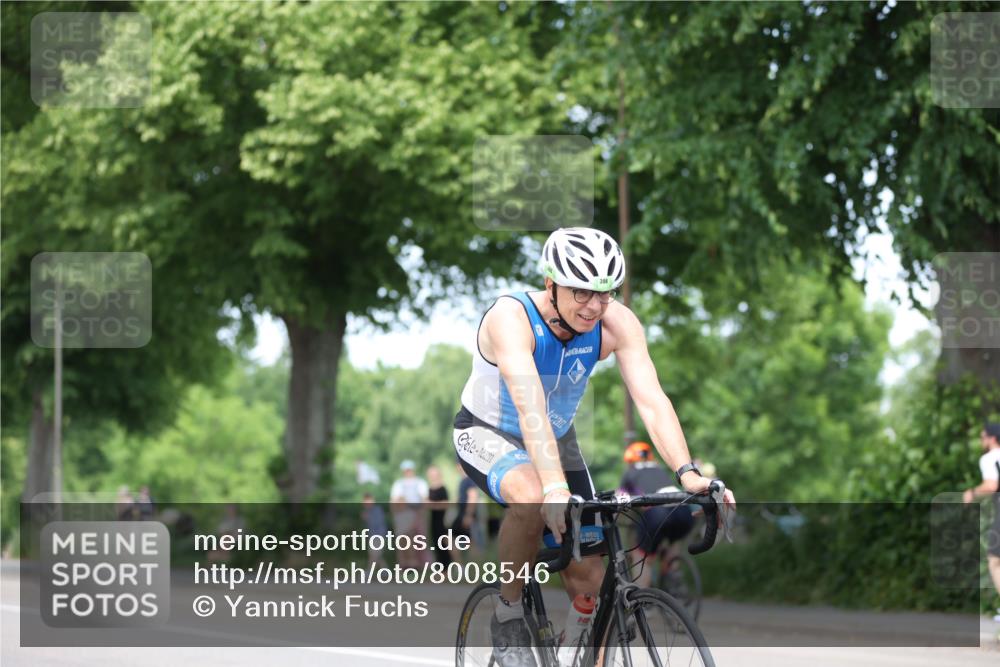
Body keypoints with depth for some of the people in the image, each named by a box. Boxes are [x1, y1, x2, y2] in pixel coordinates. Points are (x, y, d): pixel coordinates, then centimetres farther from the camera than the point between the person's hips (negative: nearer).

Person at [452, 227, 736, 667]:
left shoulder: (616, 323, -20)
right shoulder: (511, 317, -32)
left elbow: (651, 400, -28)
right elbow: (530, 407, -45)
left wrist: (687, 474, -43)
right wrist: (555, 487, -58)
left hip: (558, 440, 5)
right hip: (488, 434, -5)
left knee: (588, 580, -6)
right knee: (532, 499, -38)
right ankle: (508, 615, -15)